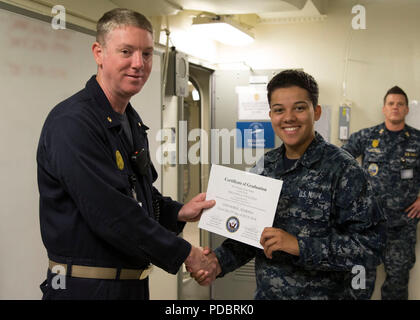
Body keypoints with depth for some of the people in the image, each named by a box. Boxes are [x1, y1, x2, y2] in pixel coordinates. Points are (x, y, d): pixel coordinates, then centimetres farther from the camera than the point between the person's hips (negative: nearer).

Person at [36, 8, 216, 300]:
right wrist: (184, 253, -16)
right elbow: (111, 215, -25)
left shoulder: (133, 122, 11)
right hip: (87, 287, -9)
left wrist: (179, 213, 1)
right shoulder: (72, 122, -20)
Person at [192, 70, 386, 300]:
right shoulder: (264, 167, 1)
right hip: (266, 293, 5)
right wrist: (220, 261, -8)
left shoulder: (342, 168, -15)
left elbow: (371, 245, -19)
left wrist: (299, 245, -26)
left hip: (326, 293, -4)